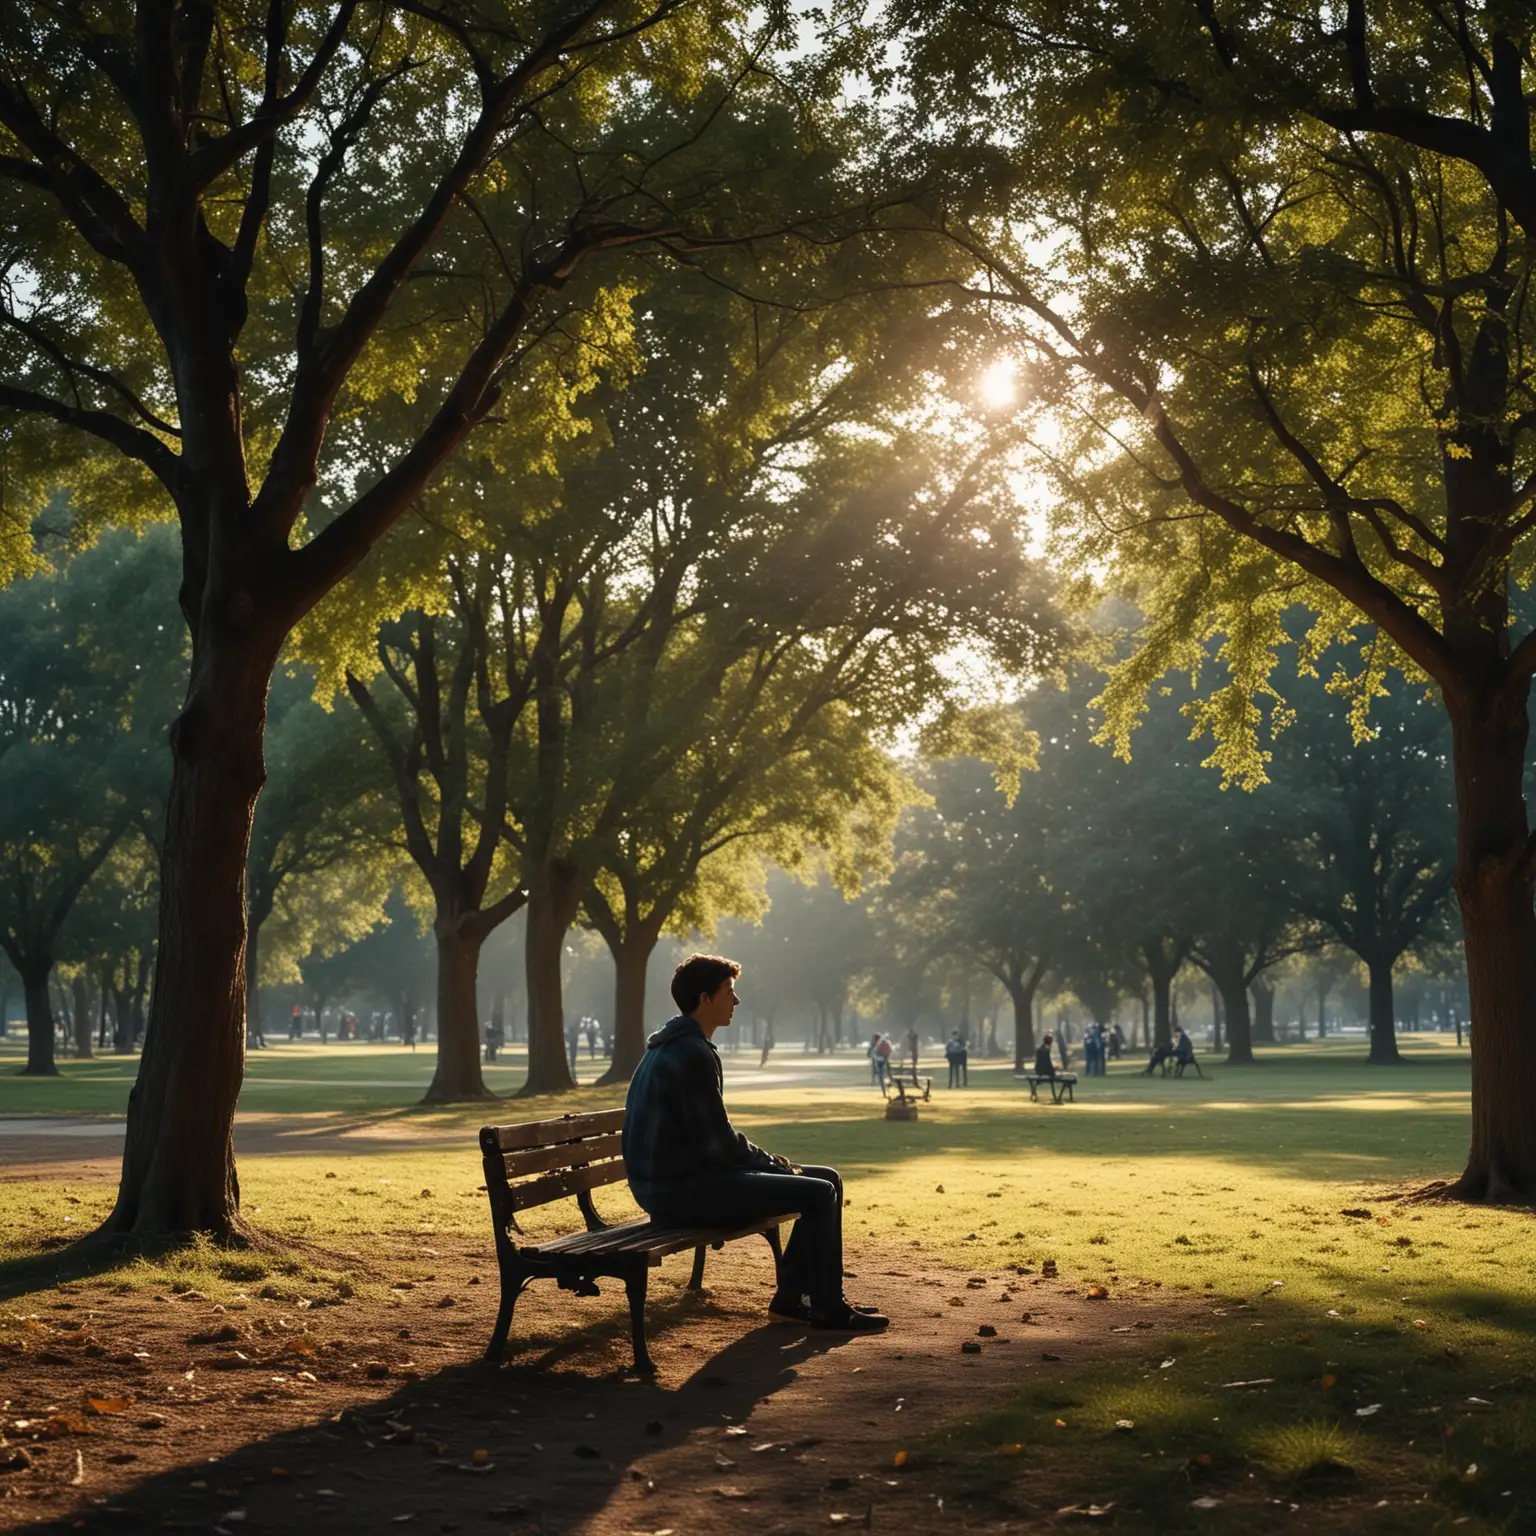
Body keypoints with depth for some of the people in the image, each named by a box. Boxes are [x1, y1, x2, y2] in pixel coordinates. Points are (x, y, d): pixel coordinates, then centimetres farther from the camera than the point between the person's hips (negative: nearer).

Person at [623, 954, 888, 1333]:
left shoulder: (674, 1047, 15)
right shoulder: (693, 1054, -19)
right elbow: (719, 1143, -20)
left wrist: (771, 1162, 9)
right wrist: (779, 1165, -5)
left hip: (681, 1178, 11)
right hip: (682, 1191, -11)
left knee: (826, 1180, 13)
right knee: (820, 1193, -13)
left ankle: (791, 1298, 17)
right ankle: (828, 1309, 0)